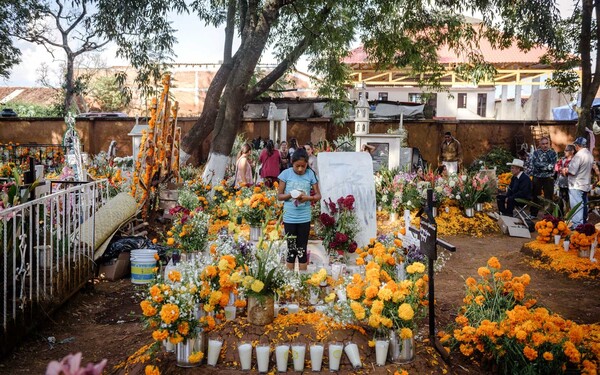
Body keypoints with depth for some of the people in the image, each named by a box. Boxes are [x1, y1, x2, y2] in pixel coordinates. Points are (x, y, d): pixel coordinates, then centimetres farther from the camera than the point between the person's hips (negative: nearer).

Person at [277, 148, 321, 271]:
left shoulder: (310, 174, -3)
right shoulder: (286, 173, -5)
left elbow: (318, 195, 1)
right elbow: (279, 195, -1)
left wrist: (308, 197, -19)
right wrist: (290, 195, -20)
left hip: (304, 218, 1)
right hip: (289, 218, -1)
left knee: (302, 250, 8)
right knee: (291, 249, 8)